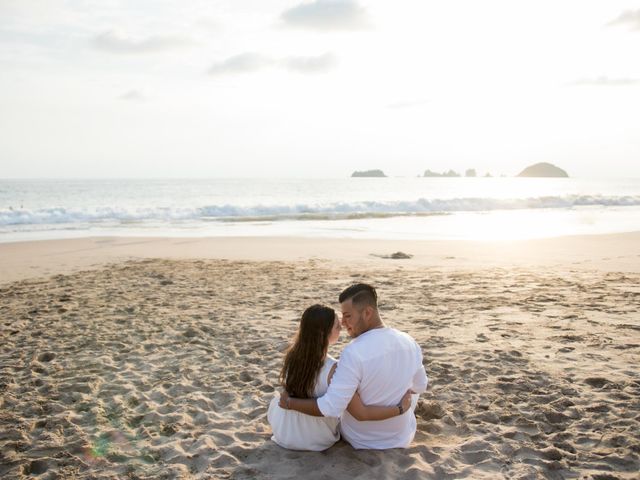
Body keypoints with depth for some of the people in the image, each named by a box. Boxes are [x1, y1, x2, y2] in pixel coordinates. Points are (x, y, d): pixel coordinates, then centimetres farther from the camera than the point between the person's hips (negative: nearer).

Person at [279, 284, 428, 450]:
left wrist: (289, 402, -16)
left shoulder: (353, 352, -31)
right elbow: (420, 386, 4)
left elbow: (331, 408, -30)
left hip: (361, 441, -3)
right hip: (402, 438, 3)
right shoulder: (409, 342, -13)